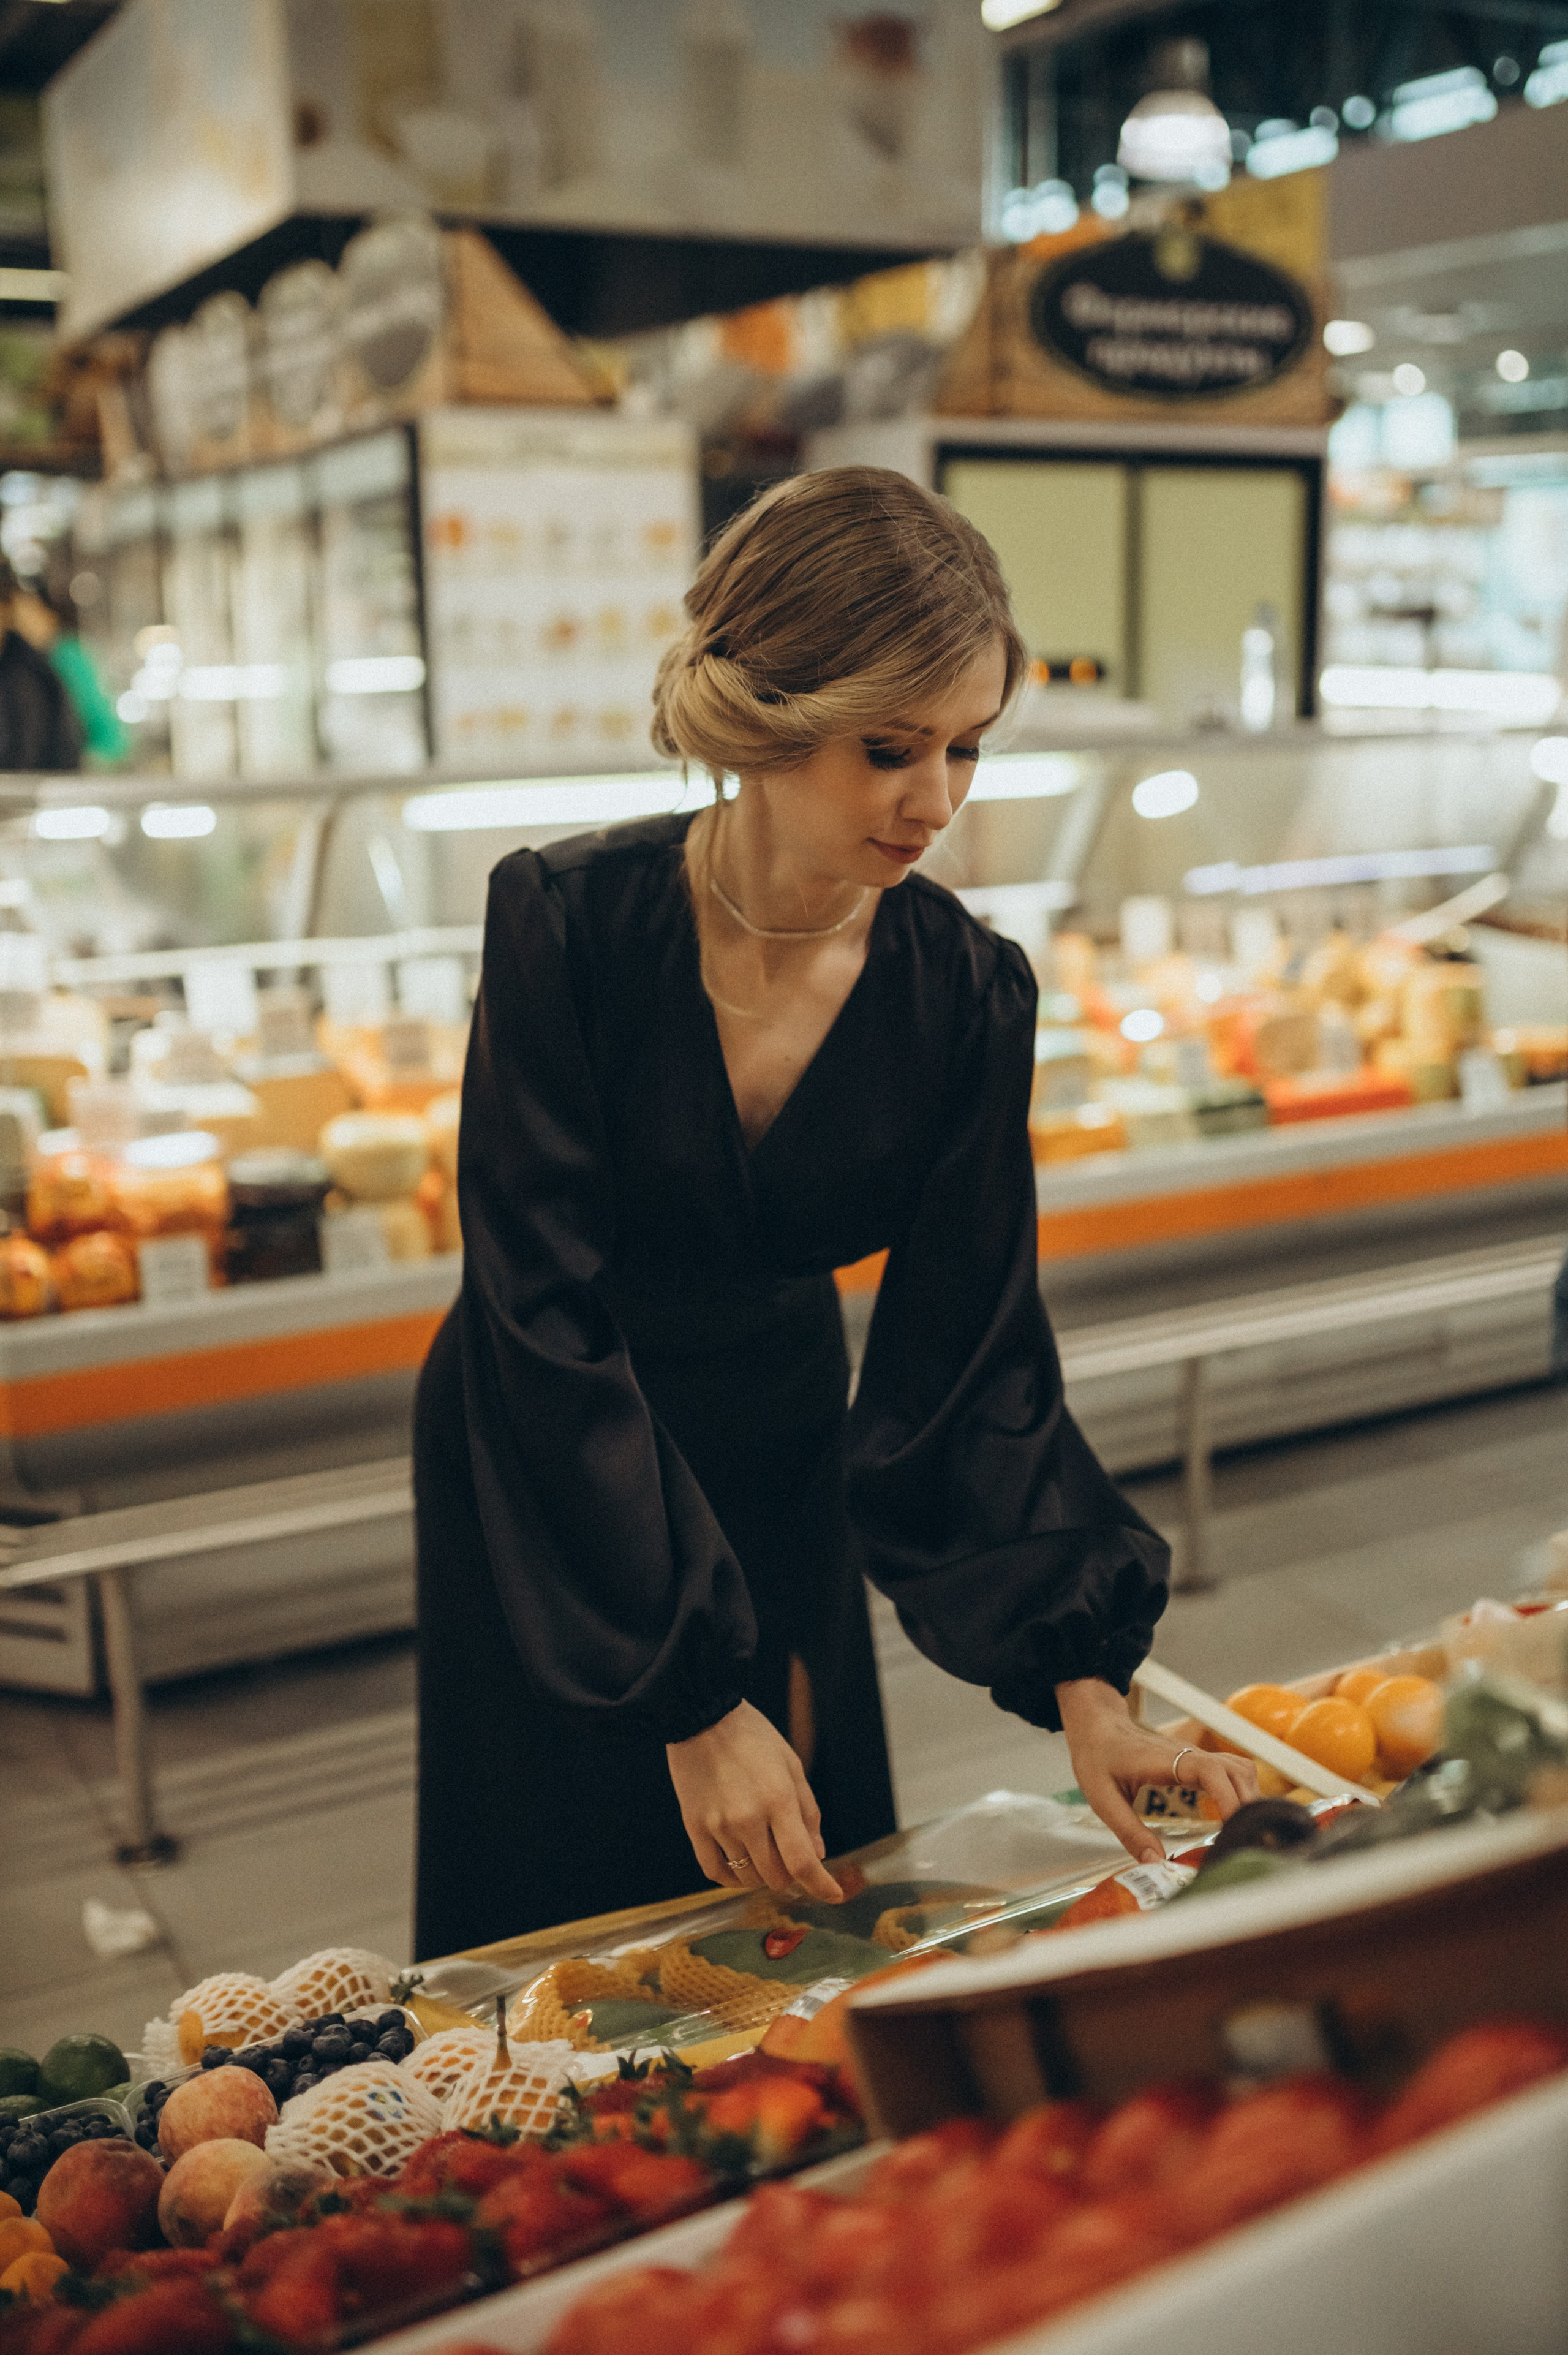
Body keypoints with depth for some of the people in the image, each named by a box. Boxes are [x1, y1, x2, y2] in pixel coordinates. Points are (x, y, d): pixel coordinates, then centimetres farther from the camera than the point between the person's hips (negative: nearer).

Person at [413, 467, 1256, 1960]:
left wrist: (1082, 1681, -22)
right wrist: (697, 1698, -27)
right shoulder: (566, 925, -25)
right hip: (543, 1485, -3)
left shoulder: (968, 995, -16)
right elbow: (550, 1327, -26)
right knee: (563, 1938, 11)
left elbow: (969, 1367, -12)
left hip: (783, 1469, 3)